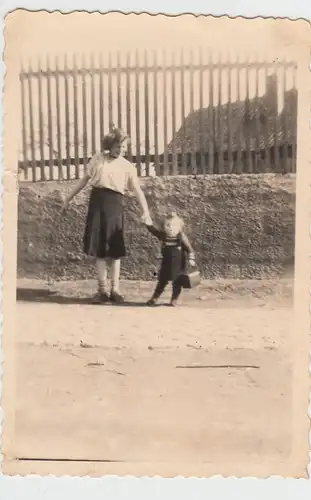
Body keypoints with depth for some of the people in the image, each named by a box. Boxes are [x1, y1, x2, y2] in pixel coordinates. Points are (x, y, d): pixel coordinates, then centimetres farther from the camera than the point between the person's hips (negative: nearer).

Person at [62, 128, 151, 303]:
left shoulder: (128, 167, 1)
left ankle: (115, 289, 9)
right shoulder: (97, 159, 7)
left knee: (114, 249, 1)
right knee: (99, 248, 3)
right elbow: (85, 179, 16)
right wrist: (69, 198, 19)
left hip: (114, 205, -2)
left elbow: (138, 190, -7)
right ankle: (103, 289, 11)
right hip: (97, 202, 2)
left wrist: (146, 211, -21)